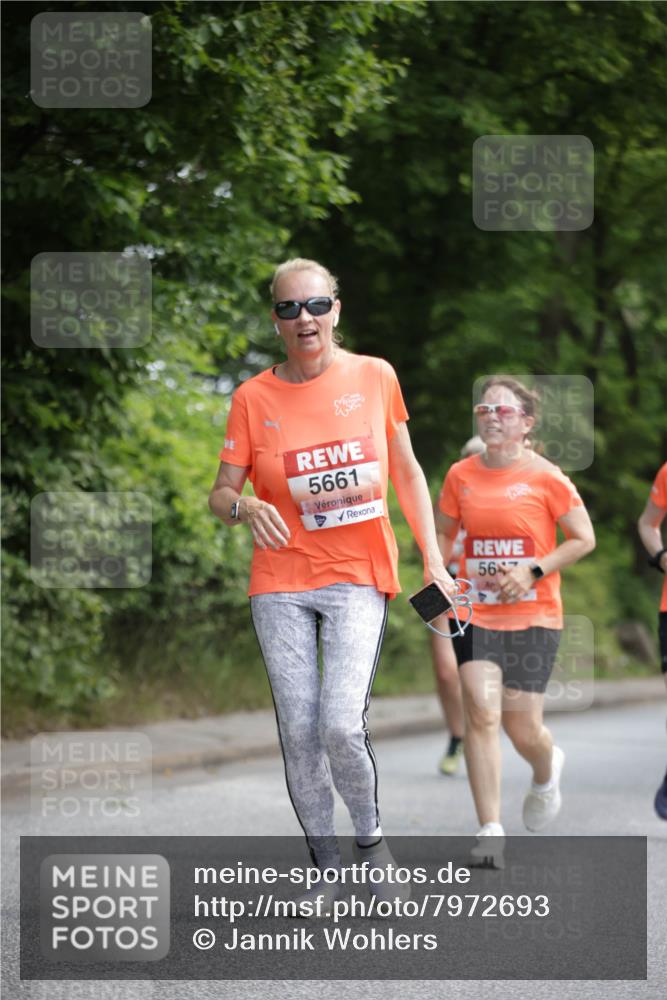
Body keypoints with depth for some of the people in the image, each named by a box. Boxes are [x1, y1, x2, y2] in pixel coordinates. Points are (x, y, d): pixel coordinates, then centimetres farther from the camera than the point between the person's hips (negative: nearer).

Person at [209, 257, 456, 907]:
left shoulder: (374, 377, 2)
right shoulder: (254, 397, 1)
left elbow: (407, 471, 11)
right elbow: (220, 493, 3)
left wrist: (432, 557, 6)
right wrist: (243, 506, -21)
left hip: (359, 576, -1)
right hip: (281, 582, 1)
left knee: (342, 725, -16)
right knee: (298, 731, -2)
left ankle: (370, 836, 11)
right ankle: (325, 869, 13)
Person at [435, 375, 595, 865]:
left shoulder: (545, 477, -6)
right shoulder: (461, 475, 4)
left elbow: (584, 539, -2)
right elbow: (444, 532, 19)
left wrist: (533, 572, -12)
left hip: (534, 616, -2)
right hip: (476, 613, 2)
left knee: (523, 728, 1)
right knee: (481, 714, -13)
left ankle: (547, 772, 40)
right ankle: (490, 831, -11)